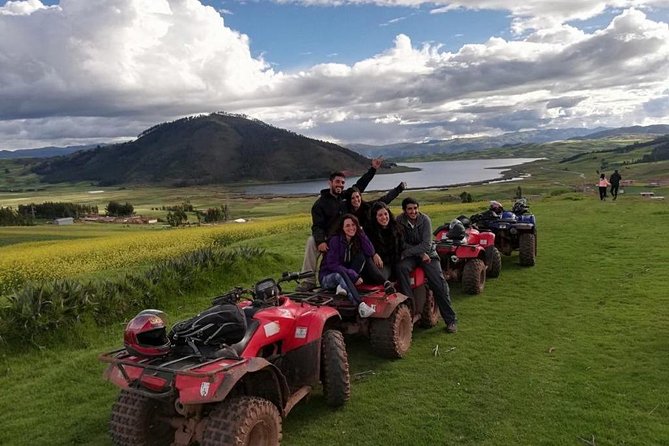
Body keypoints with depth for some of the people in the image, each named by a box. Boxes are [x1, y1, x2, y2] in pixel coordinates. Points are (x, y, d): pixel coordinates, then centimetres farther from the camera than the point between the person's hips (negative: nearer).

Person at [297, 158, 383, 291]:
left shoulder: (345, 196, 9)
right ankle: (309, 280, -27)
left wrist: (373, 169, 13)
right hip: (327, 239, -4)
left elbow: (360, 184, 16)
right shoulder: (320, 203, -4)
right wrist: (320, 242, -30)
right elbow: (317, 226, -13)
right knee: (311, 242, -31)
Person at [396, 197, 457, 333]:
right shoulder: (400, 221, -9)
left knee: (439, 284, -13)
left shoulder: (425, 219, -12)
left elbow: (426, 244, -18)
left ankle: (451, 319, -1)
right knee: (401, 267, -33)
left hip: (427, 252, 0)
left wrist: (407, 252, -25)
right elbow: (402, 244, -10)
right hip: (410, 254, 1)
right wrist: (421, 254, -18)